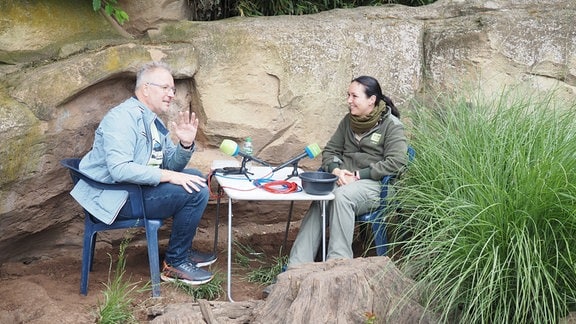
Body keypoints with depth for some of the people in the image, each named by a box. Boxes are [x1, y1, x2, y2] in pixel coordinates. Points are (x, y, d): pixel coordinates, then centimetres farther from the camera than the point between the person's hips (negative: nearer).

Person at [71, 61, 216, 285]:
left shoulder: (154, 122, 13)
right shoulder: (123, 117, -18)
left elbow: (170, 165, 14)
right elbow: (119, 170, -30)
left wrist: (186, 144, -7)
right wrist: (168, 176, -27)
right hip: (116, 198, -10)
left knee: (195, 178, 16)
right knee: (196, 192, -17)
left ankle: (182, 250, 22)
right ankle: (175, 263, -4)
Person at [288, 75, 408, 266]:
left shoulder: (392, 125, -1)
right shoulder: (348, 121, 17)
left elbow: (396, 163, -12)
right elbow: (329, 151, 20)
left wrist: (359, 175, -15)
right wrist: (336, 170, -4)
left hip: (373, 184, -4)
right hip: (342, 180, 5)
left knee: (342, 195, -37)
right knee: (319, 201, -29)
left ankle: (338, 261, -33)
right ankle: (297, 266, -36)